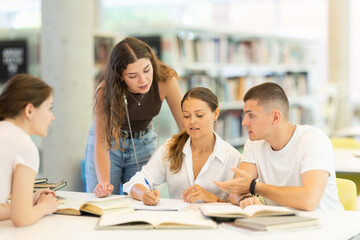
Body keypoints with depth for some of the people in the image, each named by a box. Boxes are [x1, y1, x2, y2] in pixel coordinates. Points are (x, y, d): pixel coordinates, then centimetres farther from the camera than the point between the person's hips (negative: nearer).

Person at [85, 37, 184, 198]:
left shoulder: (165, 80, -27)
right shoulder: (105, 90, -30)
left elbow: (186, 126, -21)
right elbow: (101, 143, -29)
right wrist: (104, 183, -45)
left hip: (144, 143, 1)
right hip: (110, 142, -1)